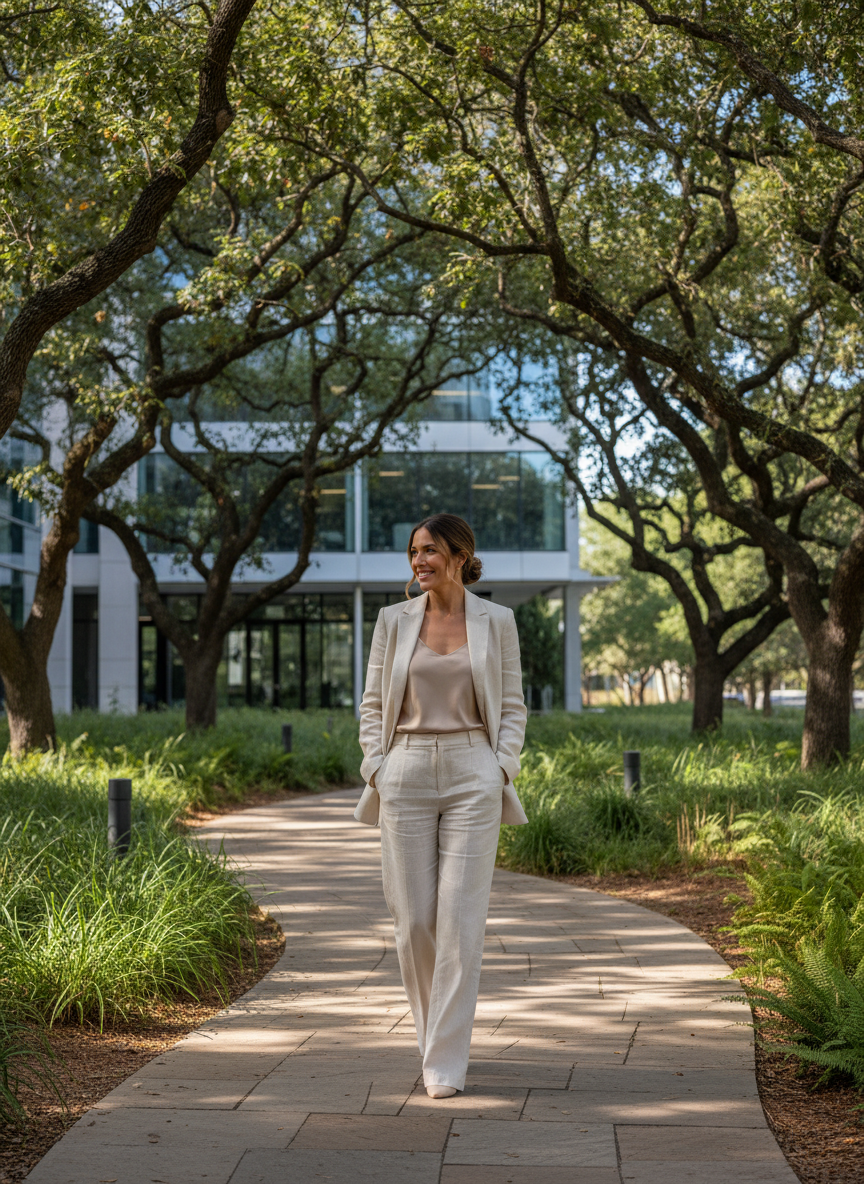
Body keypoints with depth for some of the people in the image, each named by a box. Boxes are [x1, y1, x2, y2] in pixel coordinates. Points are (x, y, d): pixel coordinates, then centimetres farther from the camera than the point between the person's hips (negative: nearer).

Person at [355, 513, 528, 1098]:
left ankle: (446, 1061, -4)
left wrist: (500, 772, -6)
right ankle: (437, 1031, 26)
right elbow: (374, 704, 10)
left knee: (461, 918, -8)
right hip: (407, 773, 2)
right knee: (414, 919, 2)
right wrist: (376, 771, -2)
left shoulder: (497, 620, 4)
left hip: (472, 775, -2)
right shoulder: (394, 620, 7)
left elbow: (513, 705, 7)